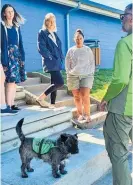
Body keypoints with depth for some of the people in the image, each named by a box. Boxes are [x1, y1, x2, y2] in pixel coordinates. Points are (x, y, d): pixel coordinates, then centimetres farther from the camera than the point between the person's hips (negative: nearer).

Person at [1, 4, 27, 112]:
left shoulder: (17, 26, 17)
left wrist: (22, 57, 8)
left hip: (17, 54, 6)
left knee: (15, 80, 3)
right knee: (11, 79, -15)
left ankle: (12, 104, 8)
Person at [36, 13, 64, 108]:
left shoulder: (54, 34, 20)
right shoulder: (42, 33, -2)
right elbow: (41, 48, -12)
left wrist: (61, 58, 7)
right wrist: (50, 58, -15)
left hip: (57, 62, 8)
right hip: (50, 62, -8)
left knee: (55, 83, 7)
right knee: (60, 82, -16)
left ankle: (52, 104, 13)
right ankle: (41, 98, -9)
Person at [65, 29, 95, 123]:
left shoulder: (88, 50, 4)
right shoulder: (71, 50, 7)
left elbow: (92, 63, 7)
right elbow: (67, 64, 11)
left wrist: (91, 74, 0)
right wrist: (69, 74, 3)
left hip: (86, 76, -2)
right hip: (73, 76, 2)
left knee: (85, 96, -13)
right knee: (77, 97, 4)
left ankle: (87, 114, -1)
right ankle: (80, 114, 16)